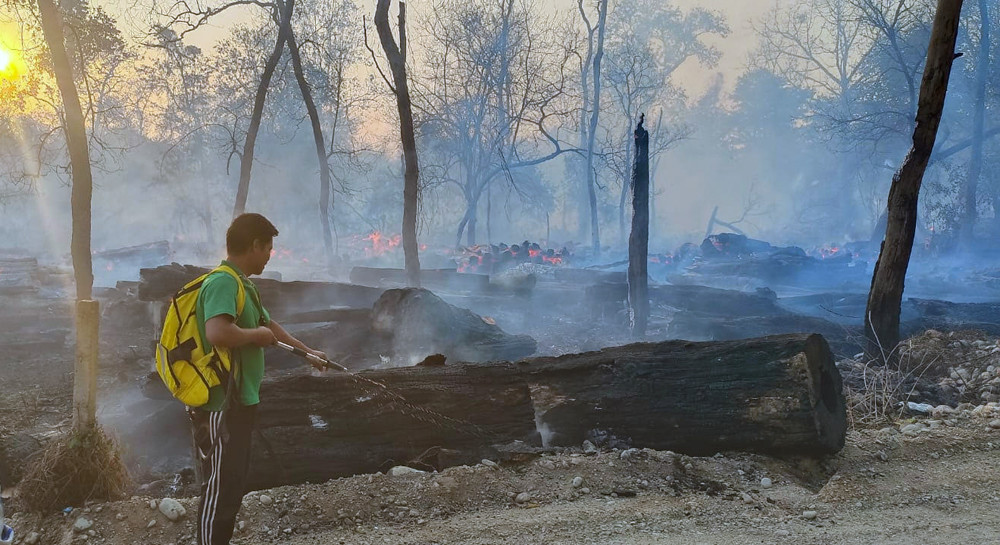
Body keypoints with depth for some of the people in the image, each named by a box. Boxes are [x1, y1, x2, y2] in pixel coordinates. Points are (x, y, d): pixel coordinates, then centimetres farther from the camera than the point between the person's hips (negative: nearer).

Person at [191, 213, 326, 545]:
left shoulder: (242, 284, 13)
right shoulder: (223, 282, -19)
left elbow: (269, 325, 28)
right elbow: (217, 333, -36)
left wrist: (308, 351, 37)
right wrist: (256, 335, -17)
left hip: (238, 401, 10)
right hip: (220, 405, -10)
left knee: (235, 482, 17)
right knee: (220, 486, -2)